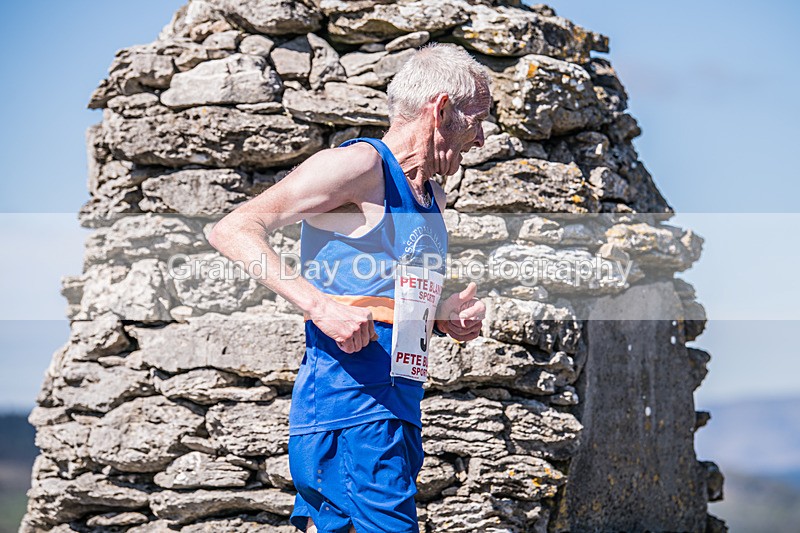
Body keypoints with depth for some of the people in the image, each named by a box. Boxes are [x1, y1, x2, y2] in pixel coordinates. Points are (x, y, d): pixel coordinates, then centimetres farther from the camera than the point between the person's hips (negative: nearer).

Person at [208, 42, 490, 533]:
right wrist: (319, 305, -23)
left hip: (397, 416, 9)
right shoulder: (360, 164, -6)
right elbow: (233, 231, -13)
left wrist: (445, 316, 13)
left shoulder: (433, 199, 22)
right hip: (349, 410, -9)